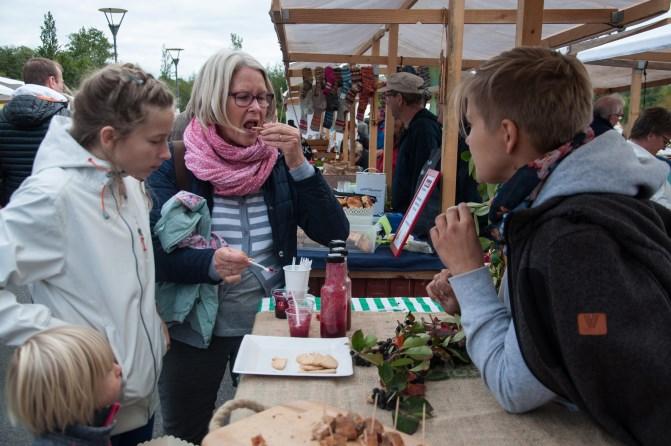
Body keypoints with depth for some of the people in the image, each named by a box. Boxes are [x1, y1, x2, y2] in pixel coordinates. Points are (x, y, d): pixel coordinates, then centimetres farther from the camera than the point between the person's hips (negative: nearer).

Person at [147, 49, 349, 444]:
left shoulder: (277, 160, -3)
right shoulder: (175, 162, -11)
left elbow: (334, 233, -10)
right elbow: (157, 254, -17)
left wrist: (297, 162, -19)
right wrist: (210, 263, -36)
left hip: (268, 323, 3)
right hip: (195, 326, -2)